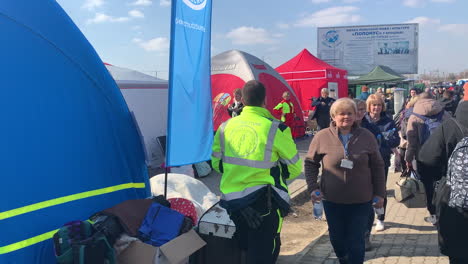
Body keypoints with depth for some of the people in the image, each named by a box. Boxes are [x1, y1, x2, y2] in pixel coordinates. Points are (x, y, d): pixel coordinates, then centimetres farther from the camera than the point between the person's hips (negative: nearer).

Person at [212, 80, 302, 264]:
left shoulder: (225, 127, -1)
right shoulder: (276, 129, -13)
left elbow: (216, 163, 10)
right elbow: (294, 168, -3)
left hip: (231, 201, 5)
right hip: (263, 202, -4)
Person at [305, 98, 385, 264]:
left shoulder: (366, 136, -3)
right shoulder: (322, 136, -6)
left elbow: (377, 166, 4)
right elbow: (310, 163, 3)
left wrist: (379, 193, 4)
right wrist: (313, 187, -6)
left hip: (361, 200, 0)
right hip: (332, 200, 1)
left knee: (356, 241, 4)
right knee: (337, 238, 16)